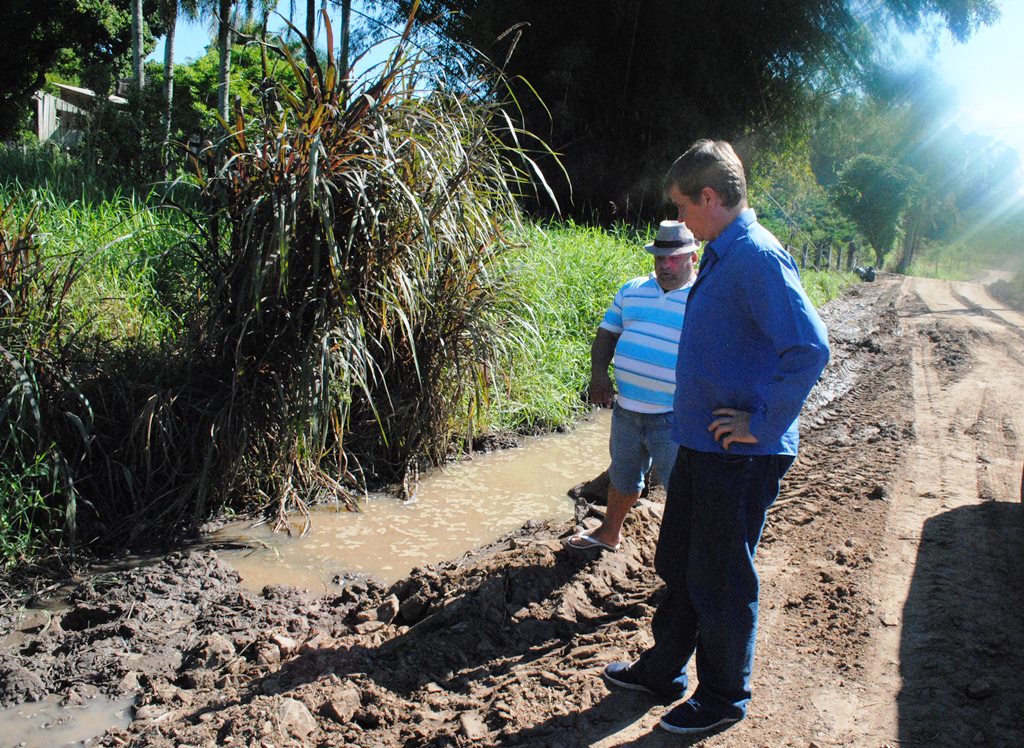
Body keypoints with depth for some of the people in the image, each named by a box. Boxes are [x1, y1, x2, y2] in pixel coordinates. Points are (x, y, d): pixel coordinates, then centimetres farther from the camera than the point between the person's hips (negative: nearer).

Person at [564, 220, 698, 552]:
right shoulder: (633, 290, 9)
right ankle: (609, 533, 44)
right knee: (623, 475, 24)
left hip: (673, 416, -6)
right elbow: (607, 333, 15)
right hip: (626, 408, 6)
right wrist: (598, 373, -1)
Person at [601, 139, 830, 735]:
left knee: (721, 584, 7)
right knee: (678, 566, 21)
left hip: (739, 460, -10)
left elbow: (810, 349, -29)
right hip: (701, 446, 10)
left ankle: (723, 700, 27)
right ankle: (663, 671, 39)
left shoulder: (758, 257, -20)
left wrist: (762, 427, -22)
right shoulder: (722, 256, 10)